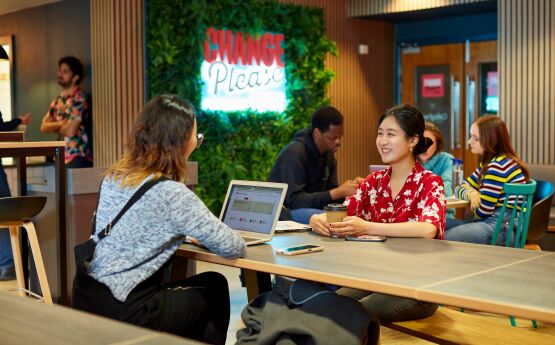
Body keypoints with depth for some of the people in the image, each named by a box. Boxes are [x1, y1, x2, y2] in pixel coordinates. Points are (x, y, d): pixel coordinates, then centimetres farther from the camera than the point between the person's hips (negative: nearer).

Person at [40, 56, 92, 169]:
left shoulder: (79, 98, -9)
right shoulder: (58, 100, 15)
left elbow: (71, 131, -16)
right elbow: (44, 127, 12)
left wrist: (54, 127, 4)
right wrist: (61, 123, -6)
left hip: (78, 156, -7)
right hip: (62, 156, 7)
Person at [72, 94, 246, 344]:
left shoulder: (113, 177, 4)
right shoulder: (171, 193, -18)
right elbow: (233, 248, -12)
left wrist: (182, 235, 18)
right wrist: (199, 237, 9)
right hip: (123, 314, -7)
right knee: (215, 287, 15)